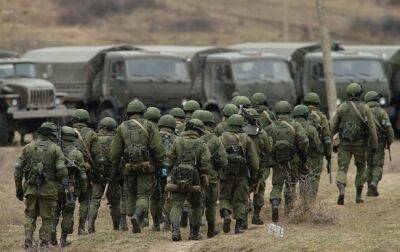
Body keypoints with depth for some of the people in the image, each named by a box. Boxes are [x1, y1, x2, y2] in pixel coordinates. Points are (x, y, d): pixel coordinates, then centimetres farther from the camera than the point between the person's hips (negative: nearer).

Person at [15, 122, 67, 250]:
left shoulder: (28, 147, 4)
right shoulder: (55, 149, -5)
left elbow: (18, 169, 4)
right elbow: (62, 171, -13)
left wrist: (18, 188, 12)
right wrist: (57, 180, 10)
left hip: (30, 188, 2)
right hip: (48, 190, -2)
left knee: (30, 217, 13)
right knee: (47, 219, 8)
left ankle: (28, 244, 1)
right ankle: (44, 246, 6)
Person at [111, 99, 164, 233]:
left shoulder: (122, 127, 7)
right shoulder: (148, 125, 1)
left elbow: (115, 150, 4)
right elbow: (157, 147, -7)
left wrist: (115, 167, 13)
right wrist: (159, 164, 2)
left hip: (129, 167, 2)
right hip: (146, 167, -2)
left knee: (132, 195, 16)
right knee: (143, 196, 0)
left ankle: (136, 226, 13)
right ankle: (137, 216, -27)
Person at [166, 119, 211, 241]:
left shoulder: (177, 142, 0)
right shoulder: (201, 145, -3)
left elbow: (170, 161, 1)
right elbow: (206, 165, -10)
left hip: (177, 180, 0)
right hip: (195, 181, 0)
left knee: (176, 205, -2)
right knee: (196, 207, 19)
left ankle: (175, 230, -23)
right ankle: (195, 233, 22)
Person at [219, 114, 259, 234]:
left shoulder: (222, 138, 2)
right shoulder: (246, 139, 3)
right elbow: (253, 159, 2)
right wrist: (254, 176, 9)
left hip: (226, 174, 0)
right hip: (242, 175, 0)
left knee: (224, 197, 13)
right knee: (240, 200, 8)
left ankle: (226, 214, -15)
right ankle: (239, 226, 4)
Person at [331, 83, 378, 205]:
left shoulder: (341, 107, 0)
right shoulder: (365, 108, -6)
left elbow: (333, 127, 3)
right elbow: (372, 128, -8)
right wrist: (374, 145, -2)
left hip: (344, 144, 0)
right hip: (360, 144, 0)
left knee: (342, 169, -2)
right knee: (361, 168, 16)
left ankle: (341, 190, -27)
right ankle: (358, 195, 18)